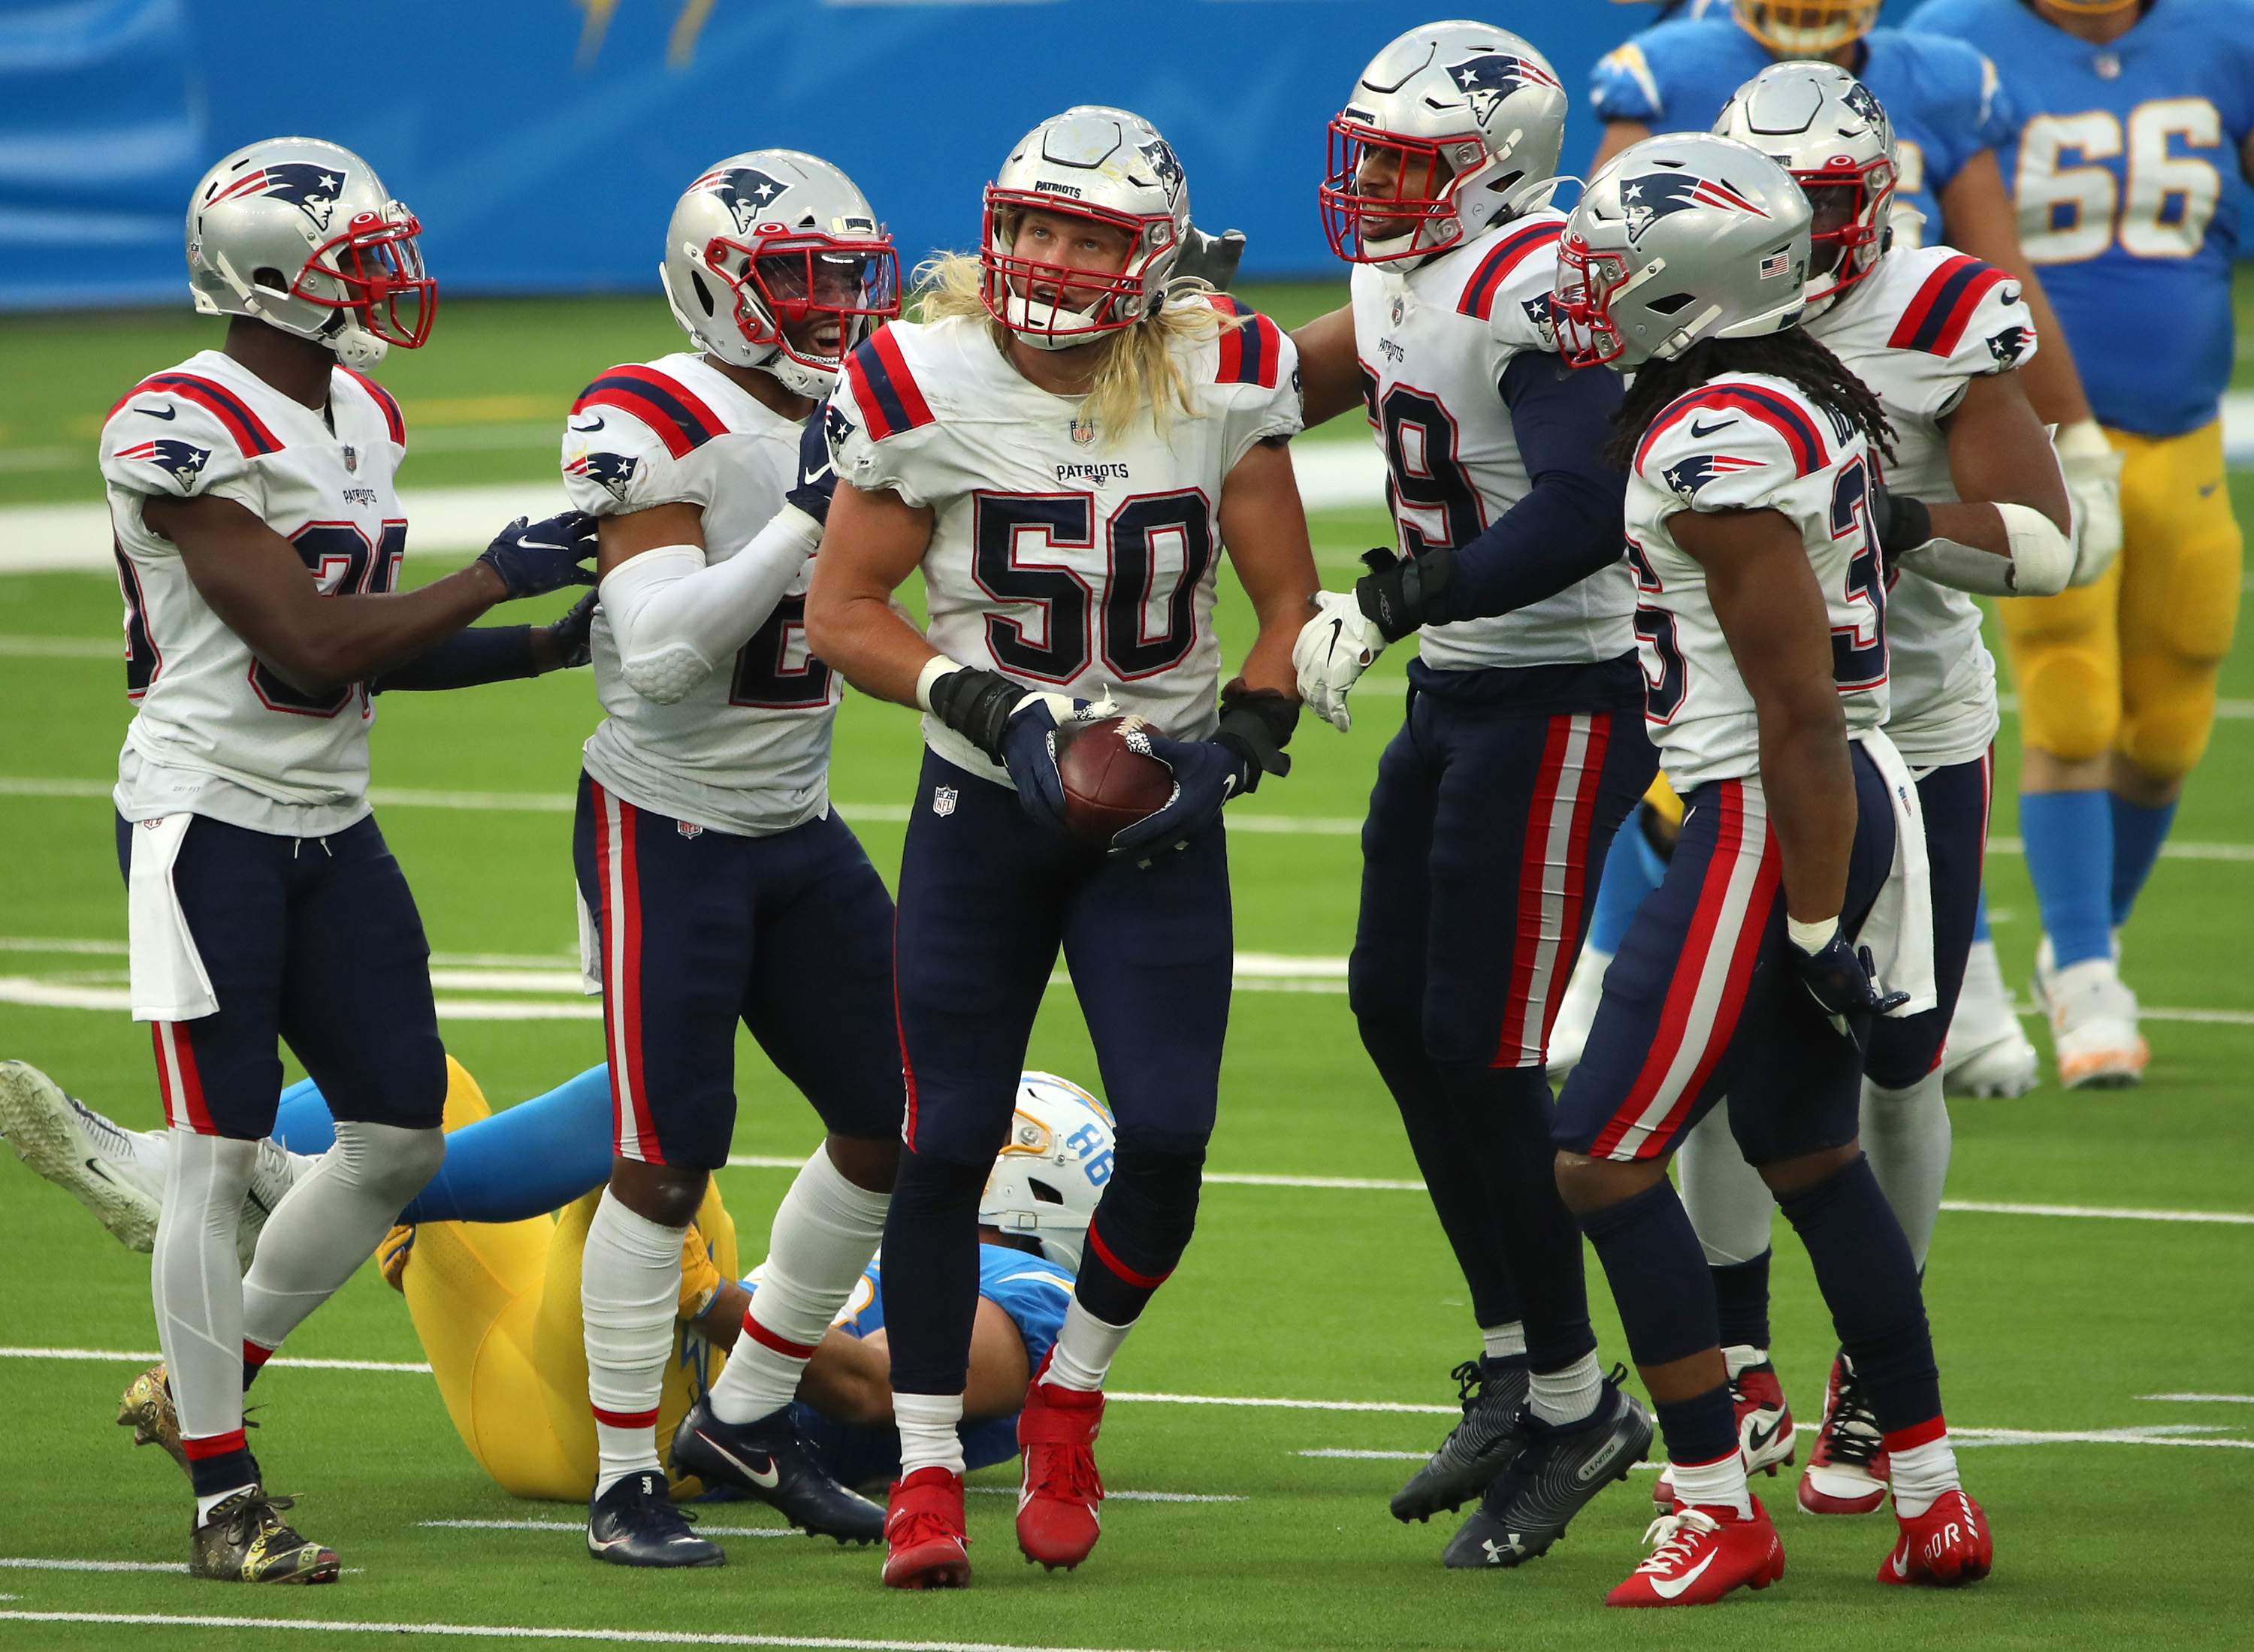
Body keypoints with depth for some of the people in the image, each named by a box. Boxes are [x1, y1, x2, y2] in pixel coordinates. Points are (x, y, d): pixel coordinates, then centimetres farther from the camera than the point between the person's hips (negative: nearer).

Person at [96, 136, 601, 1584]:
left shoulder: (361, 419, 11)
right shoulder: (185, 431, -18)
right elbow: (310, 645, -21)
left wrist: (551, 647, 4)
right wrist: (494, 577, -15)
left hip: (332, 825, 9)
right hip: (208, 815, -9)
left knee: (401, 1132, 8)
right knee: (223, 1156, -6)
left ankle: (212, 1384, 25)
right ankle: (226, 1502, 0)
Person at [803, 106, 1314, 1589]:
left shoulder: (1217, 385, -6)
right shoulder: (930, 391, -10)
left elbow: (1291, 601, 3)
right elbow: (842, 611, -5)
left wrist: (1233, 746, -13)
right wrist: (995, 710, -17)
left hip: (1159, 812, 1)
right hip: (986, 807, -1)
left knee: (1168, 1134, -10)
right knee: (950, 1143, -2)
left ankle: (1069, 1402, 17)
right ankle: (927, 1474, 11)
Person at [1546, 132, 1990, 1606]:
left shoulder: (1718, 445, -19)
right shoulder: (1809, 403, 10)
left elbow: (1797, 709, -20)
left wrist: (1817, 919, -19)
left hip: (1776, 819, -10)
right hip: (1839, 806, 10)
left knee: (1606, 1155, -5)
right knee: (1810, 1156, 18)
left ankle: (1722, 1510, -3)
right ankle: (1937, 1507, 20)